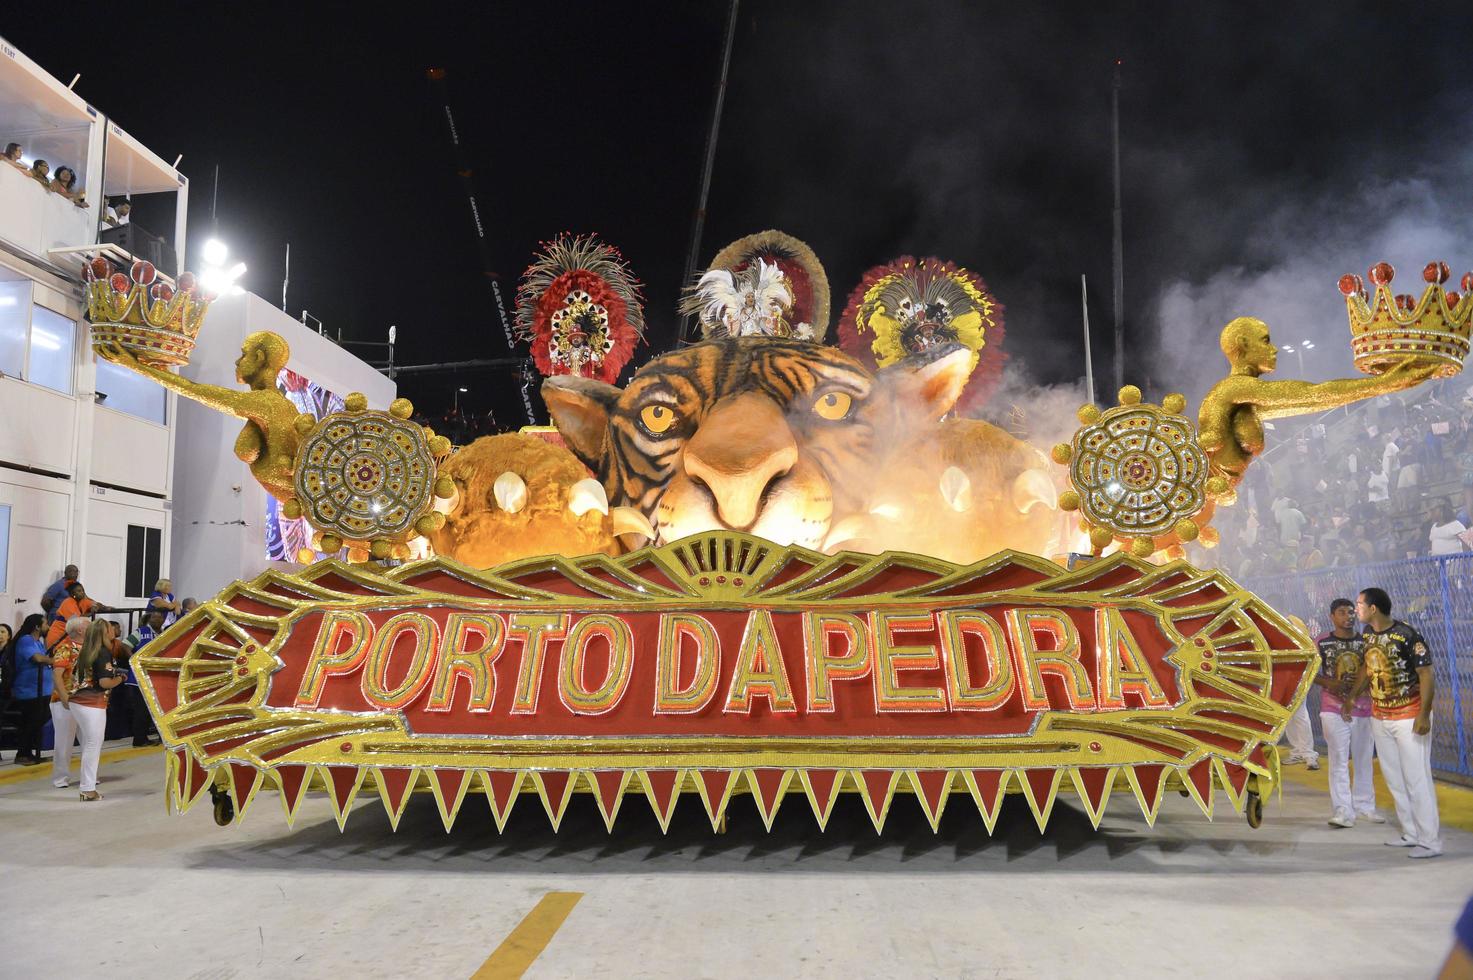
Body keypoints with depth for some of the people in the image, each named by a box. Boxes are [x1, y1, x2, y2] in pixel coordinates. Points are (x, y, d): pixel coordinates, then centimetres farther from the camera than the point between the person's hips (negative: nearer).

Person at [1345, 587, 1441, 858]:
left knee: (1416, 778, -6)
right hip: (1380, 716, 8)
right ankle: (1411, 834, 21)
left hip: (1409, 716, -8)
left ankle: (1430, 841, 0)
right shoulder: (1368, 634, 4)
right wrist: (1353, 697, 23)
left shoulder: (1407, 636, -18)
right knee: (1394, 778, 12)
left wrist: (1424, 715, -21)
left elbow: (1426, 675, -17)